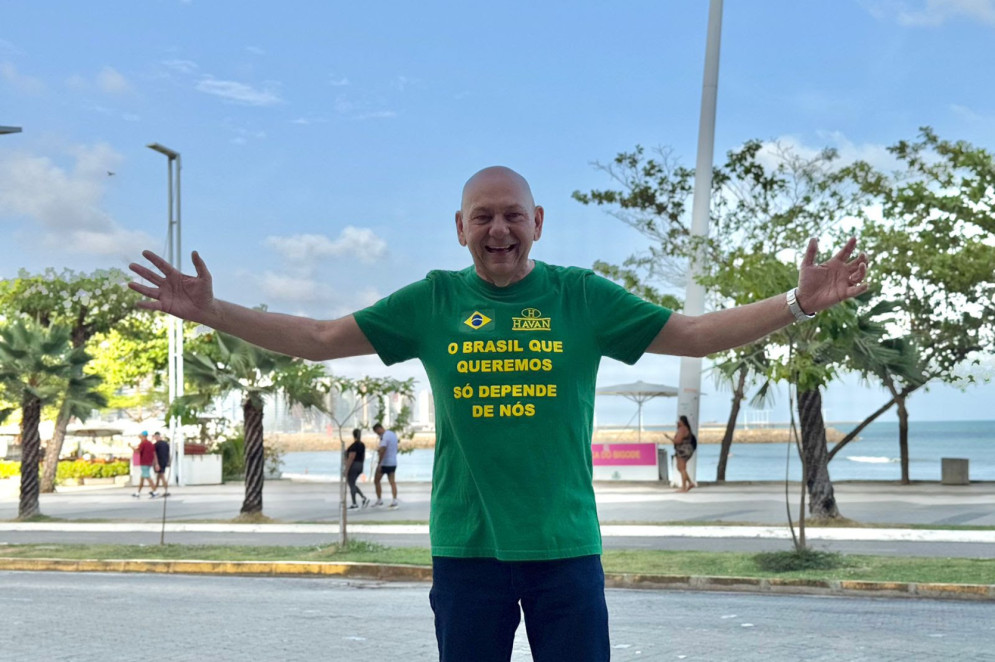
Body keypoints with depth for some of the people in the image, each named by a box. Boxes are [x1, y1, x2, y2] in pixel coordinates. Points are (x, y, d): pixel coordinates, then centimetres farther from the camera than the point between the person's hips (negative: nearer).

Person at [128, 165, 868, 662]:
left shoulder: (582, 296, 1)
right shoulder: (432, 301, 2)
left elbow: (697, 335, 1)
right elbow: (318, 338, 5)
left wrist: (798, 301, -9)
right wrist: (209, 310, -1)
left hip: (565, 546, 0)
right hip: (466, 547, 1)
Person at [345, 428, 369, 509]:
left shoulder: (354, 446, -17)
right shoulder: (362, 445, 8)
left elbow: (351, 458, -20)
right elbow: (363, 457, 14)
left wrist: (346, 470, -17)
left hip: (353, 466, -8)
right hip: (360, 467, 8)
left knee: (351, 485, 1)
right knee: (353, 484, 19)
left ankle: (354, 504, 5)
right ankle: (364, 498, 6)